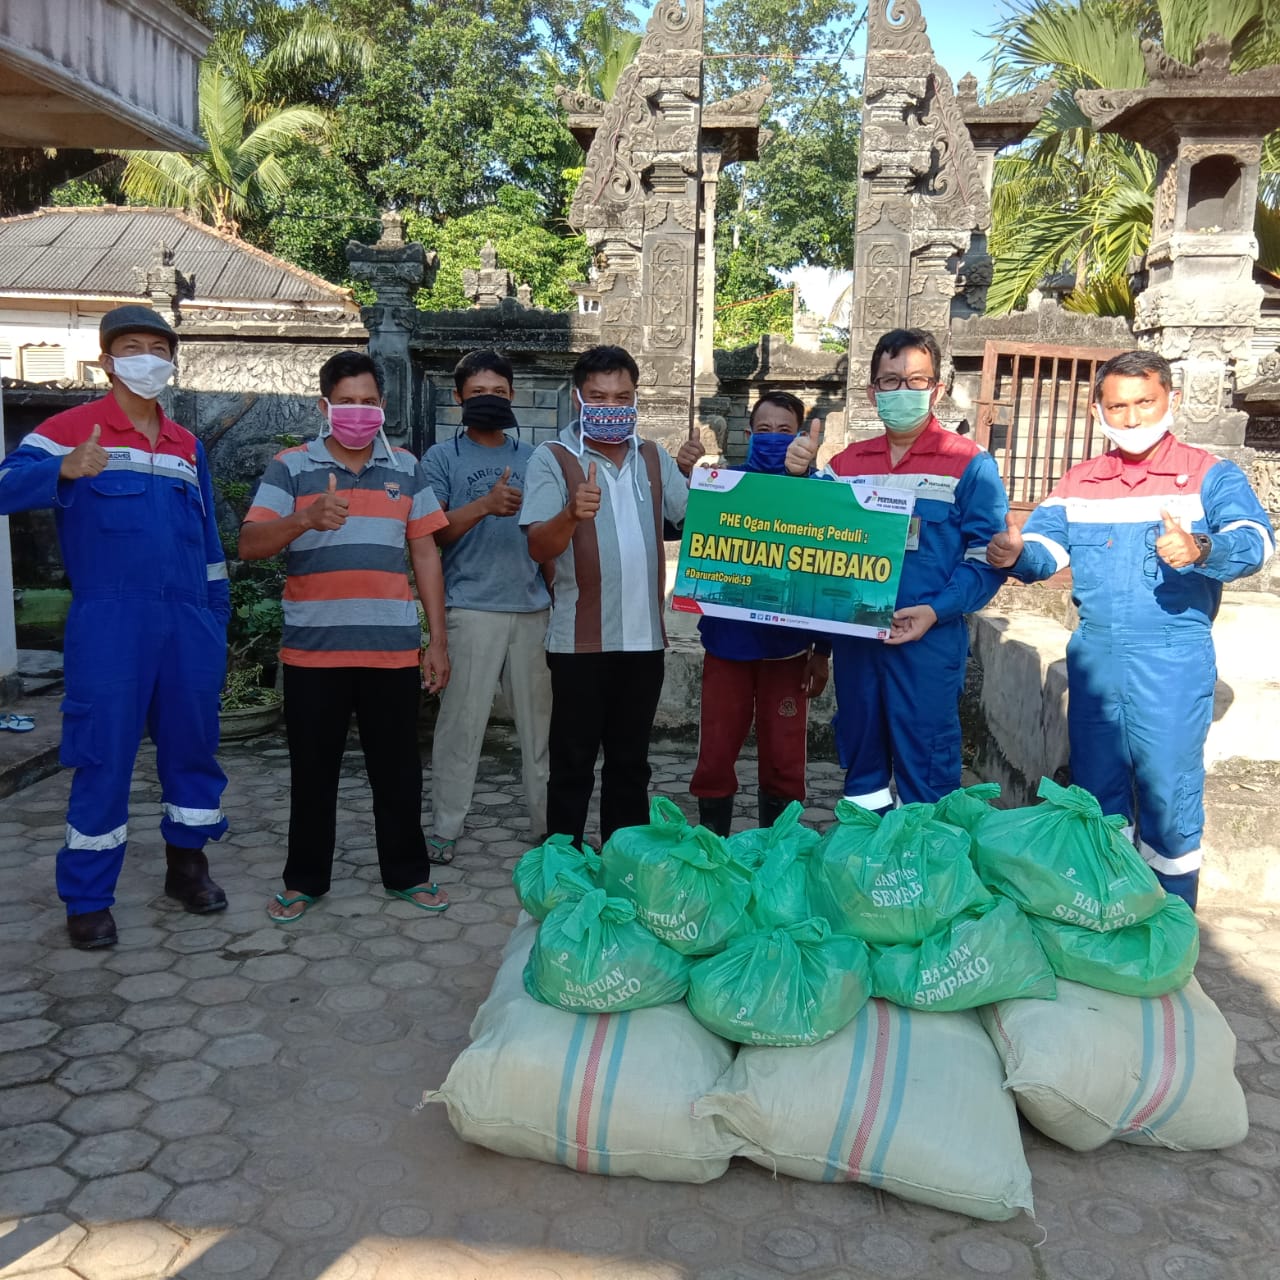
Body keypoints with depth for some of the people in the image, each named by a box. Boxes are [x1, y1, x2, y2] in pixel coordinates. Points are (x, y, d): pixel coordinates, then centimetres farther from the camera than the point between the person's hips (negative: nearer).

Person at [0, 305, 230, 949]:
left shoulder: (188, 446, 17)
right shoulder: (70, 428, 2)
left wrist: (217, 623, 15)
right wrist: (64, 470, -33)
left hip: (189, 624, 5)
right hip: (108, 625, -5)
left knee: (193, 746, 10)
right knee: (104, 757, -1)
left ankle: (187, 865, 27)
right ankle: (87, 898, 12)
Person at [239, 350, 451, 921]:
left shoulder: (406, 468, 9)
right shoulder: (290, 467, 1)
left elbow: (425, 554, 10)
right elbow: (249, 545, -9)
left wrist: (437, 640, 6)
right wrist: (305, 519, -29)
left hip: (394, 650, 2)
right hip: (313, 651, -1)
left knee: (397, 769, 10)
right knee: (312, 771, 10)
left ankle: (407, 873, 25)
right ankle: (305, 879, 25)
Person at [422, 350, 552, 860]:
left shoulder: (532, 457, 15)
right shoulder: (442, 458, 5)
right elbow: (430, 533, -5)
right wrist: (484, 504, -20)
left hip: (534, 608, 4)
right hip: (472, 610, -3)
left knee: (542, 718, 6)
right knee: (461, 721, -3)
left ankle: (548, 822, 16)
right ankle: (444, 830, 7)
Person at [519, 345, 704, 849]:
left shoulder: (653, 457, 10)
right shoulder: (552, 458, -5)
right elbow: (538, 547, -14)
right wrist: (572, 515, -34)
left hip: (644, 637, 5)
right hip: (580, 641, -5)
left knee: (630, 761, 15)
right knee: (573, 764, 3)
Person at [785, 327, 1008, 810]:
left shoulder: (969, 463, -3)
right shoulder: (849, 462, 11)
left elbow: (987, 558, -8)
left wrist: (936, 611, -21)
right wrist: (800, 476, -2)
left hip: (929, 640, -5)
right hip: (854, 638, 5)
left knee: (925, 770, 1)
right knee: (860, 762, 16)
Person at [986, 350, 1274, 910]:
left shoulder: (1208, 474, -2)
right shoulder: (1079, 482, 11)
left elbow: (1254, 538, -18)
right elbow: (1044, 547, 1)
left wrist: (1199, 549, -39)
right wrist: (1015, 555, -23)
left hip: (1173, 660, -4)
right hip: (1093, 655, 4)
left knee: (1169, 794, 0)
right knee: (1095, 788, 14)